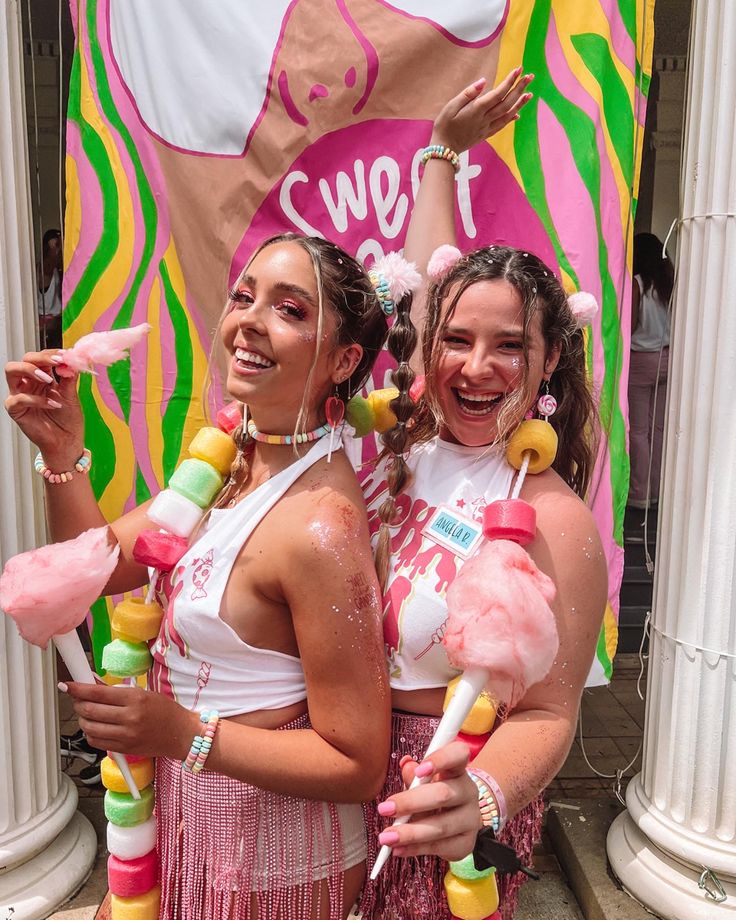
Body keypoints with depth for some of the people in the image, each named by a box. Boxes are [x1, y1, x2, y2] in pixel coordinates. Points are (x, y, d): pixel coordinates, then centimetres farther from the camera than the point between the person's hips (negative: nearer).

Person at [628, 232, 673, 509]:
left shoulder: (636, 283, -12)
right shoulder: (671, 283, 3)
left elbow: (630, 326, -14)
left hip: (641, 360, -6)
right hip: (667, 358, 6)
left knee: (638, 430, 1)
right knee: (658, 428, 12)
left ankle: (640, 493, 5)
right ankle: (656, 490, 19)